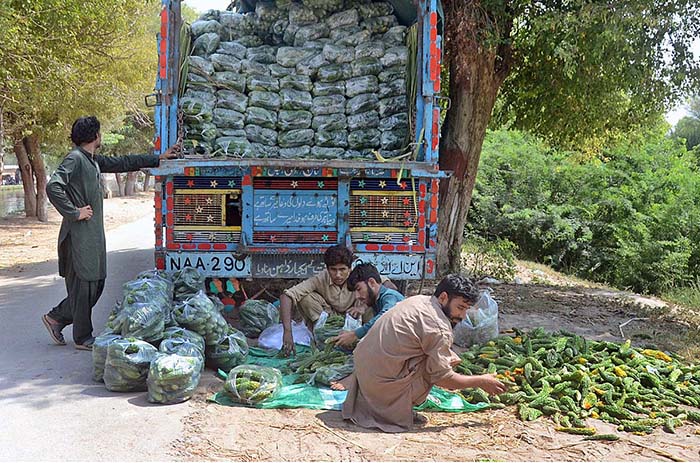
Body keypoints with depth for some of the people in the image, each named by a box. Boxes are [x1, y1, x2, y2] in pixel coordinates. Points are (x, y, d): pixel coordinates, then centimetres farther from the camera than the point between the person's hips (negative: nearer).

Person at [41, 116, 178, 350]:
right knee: (83, 285, -2)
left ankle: (56, 317, 24)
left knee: (96, 283, 13)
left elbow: (123, 163, 24)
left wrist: (158, 159, 27)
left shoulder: (93, 160, 15)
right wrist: (74, 212, -19)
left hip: (93, 233, 9)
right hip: (79, 235, -9)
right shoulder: (75, 159, -14)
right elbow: (53, 186, -25)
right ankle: (83, 338, 8)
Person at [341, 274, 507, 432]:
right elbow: (442, 378, -13)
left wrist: (448, 355, 10)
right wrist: (481, 382, -1)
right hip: (385, 382, -9)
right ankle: (401, 407, -3)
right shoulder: (439, 327, -17)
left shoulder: (417, 300, 10)